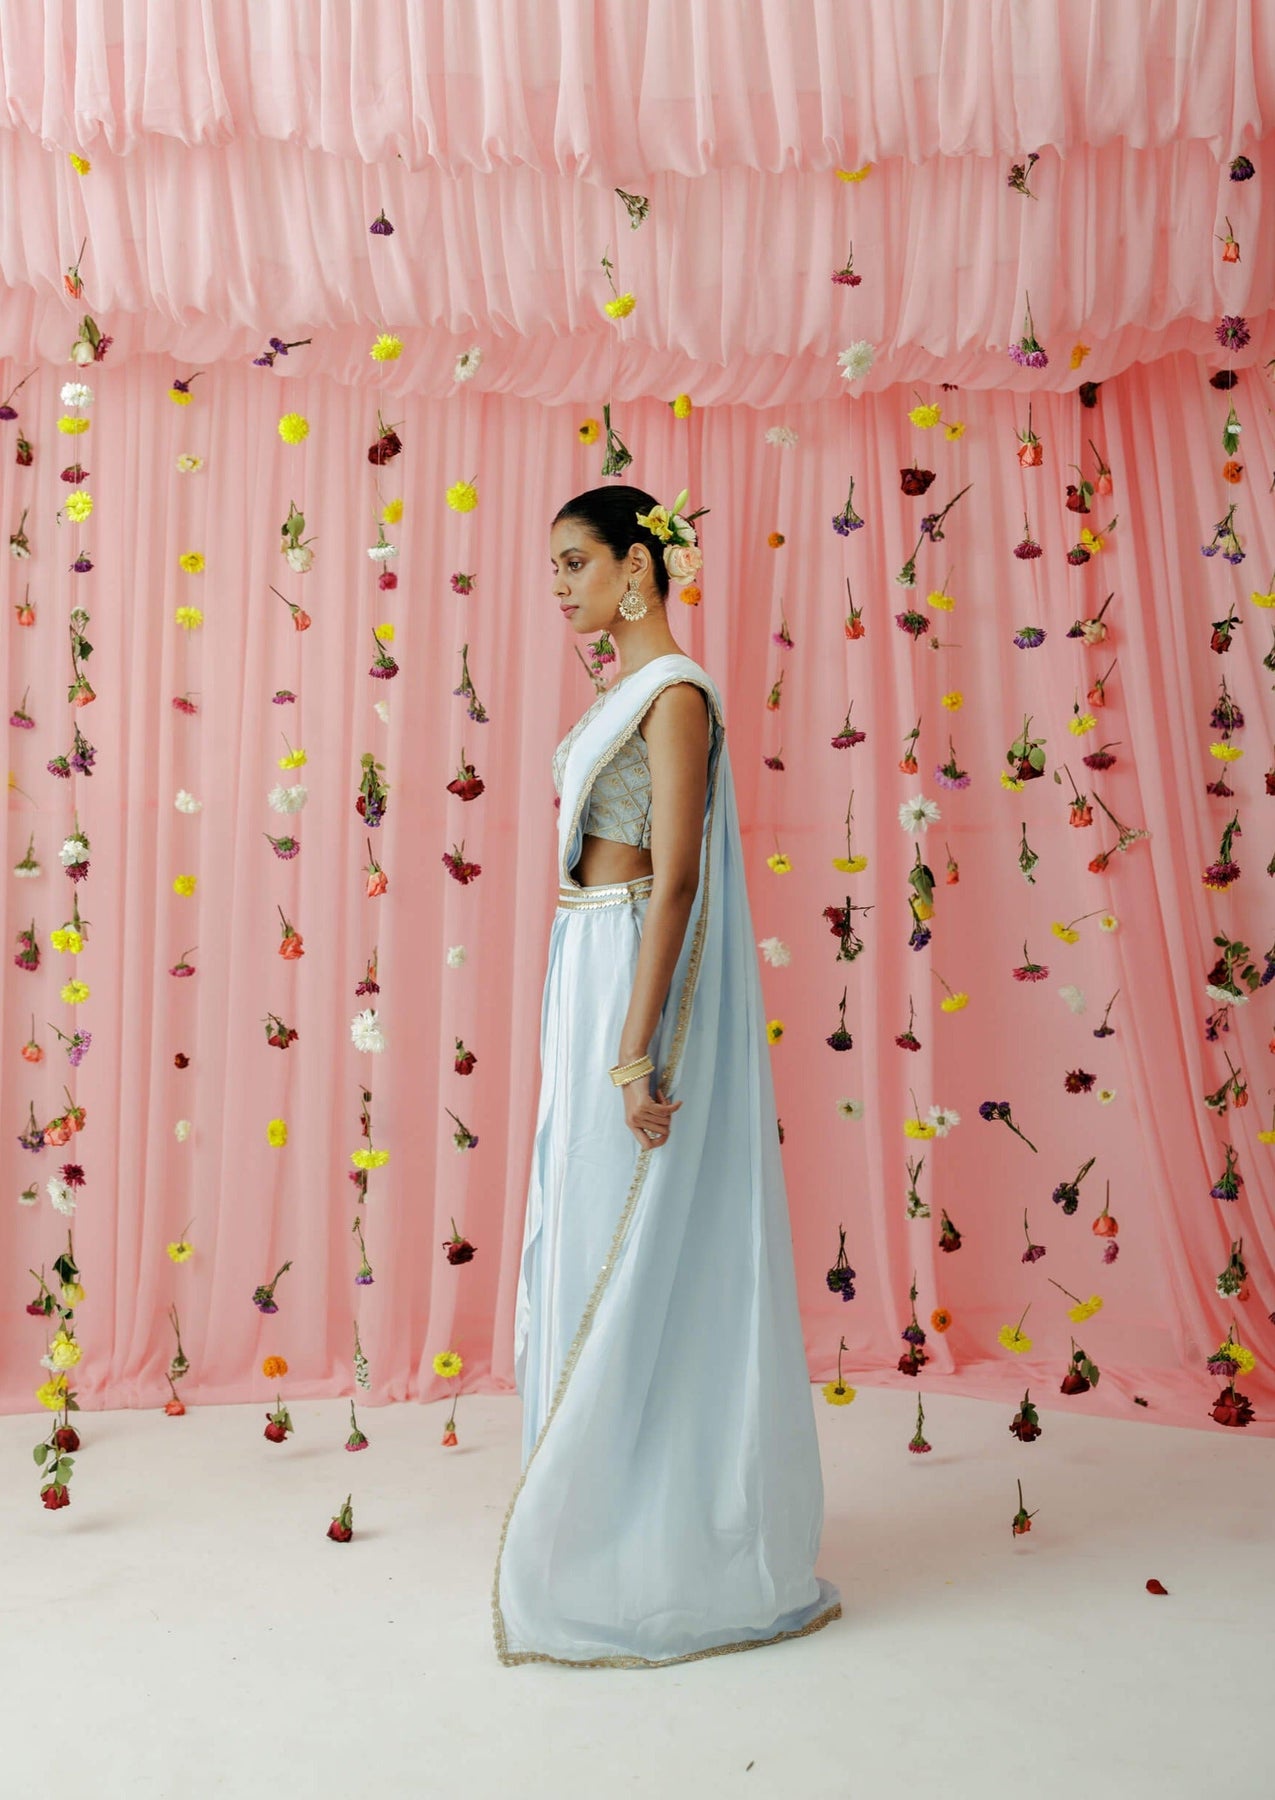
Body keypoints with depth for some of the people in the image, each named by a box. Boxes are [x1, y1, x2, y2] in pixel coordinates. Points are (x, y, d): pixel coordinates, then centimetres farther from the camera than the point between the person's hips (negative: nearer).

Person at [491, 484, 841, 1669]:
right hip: (586, 971, 10)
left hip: (636, 974, -10)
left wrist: (637, 1050, -23)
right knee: (588, 1243, 14)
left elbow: (676, 872, -19)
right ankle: (616, 1533, 29)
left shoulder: (673, 691, -11)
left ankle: (664, 1559, 14)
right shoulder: (623, 692, 17)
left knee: (636, 1253, -2)